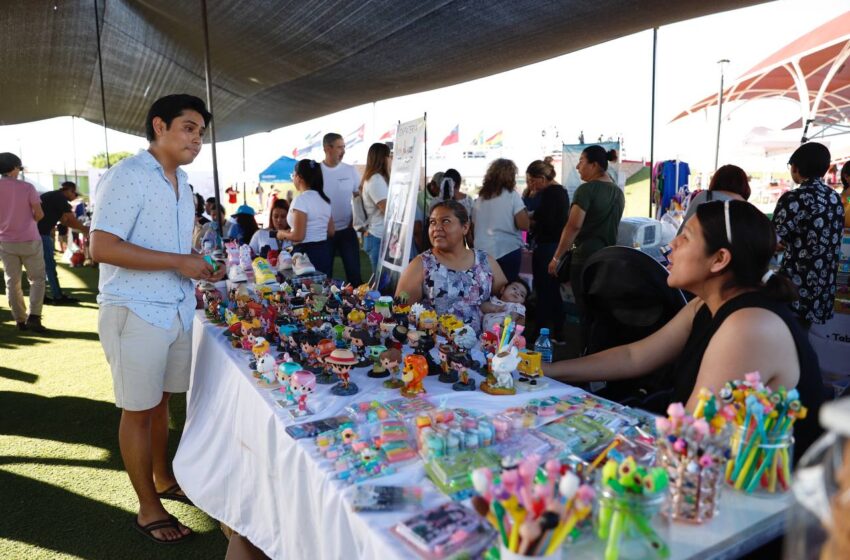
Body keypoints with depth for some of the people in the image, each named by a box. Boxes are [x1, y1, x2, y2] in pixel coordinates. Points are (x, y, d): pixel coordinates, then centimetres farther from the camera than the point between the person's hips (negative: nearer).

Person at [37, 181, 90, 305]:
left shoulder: (53, 197, 21)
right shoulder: (60, 198, -8)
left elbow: (64, 220, 22)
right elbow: (71, 219, -9)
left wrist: (82, 228, 19)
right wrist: (84, 229, 6)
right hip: (41, 233, -9)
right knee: (50, 265, -5)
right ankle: (58, 296, -1)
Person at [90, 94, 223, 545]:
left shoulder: (180, 182, 13)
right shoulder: (127, 177, -14)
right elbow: (102, 248, -21)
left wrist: (201, 267, 7)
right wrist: (177, 262, -22)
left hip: (176, 309, 7)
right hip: (136, 312, -7)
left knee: (160, 400, 19)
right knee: (138, 410, 5)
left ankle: (163, 478, 37)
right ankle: (148, 509, 19)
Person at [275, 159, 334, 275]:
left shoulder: (301, 199, -13)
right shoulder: (325, 199, 10)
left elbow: (298, 236, -17)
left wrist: (283, 234, 2)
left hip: (306, 253, -8)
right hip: (325, 252, 8)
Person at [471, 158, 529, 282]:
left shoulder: (480, 198, 8)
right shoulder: (512, 195, -5)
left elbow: (473, 228, 14)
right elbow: (524, 225, -11)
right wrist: (525, 212, 7)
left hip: (482, 252, 4)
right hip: (508, 251, -4)